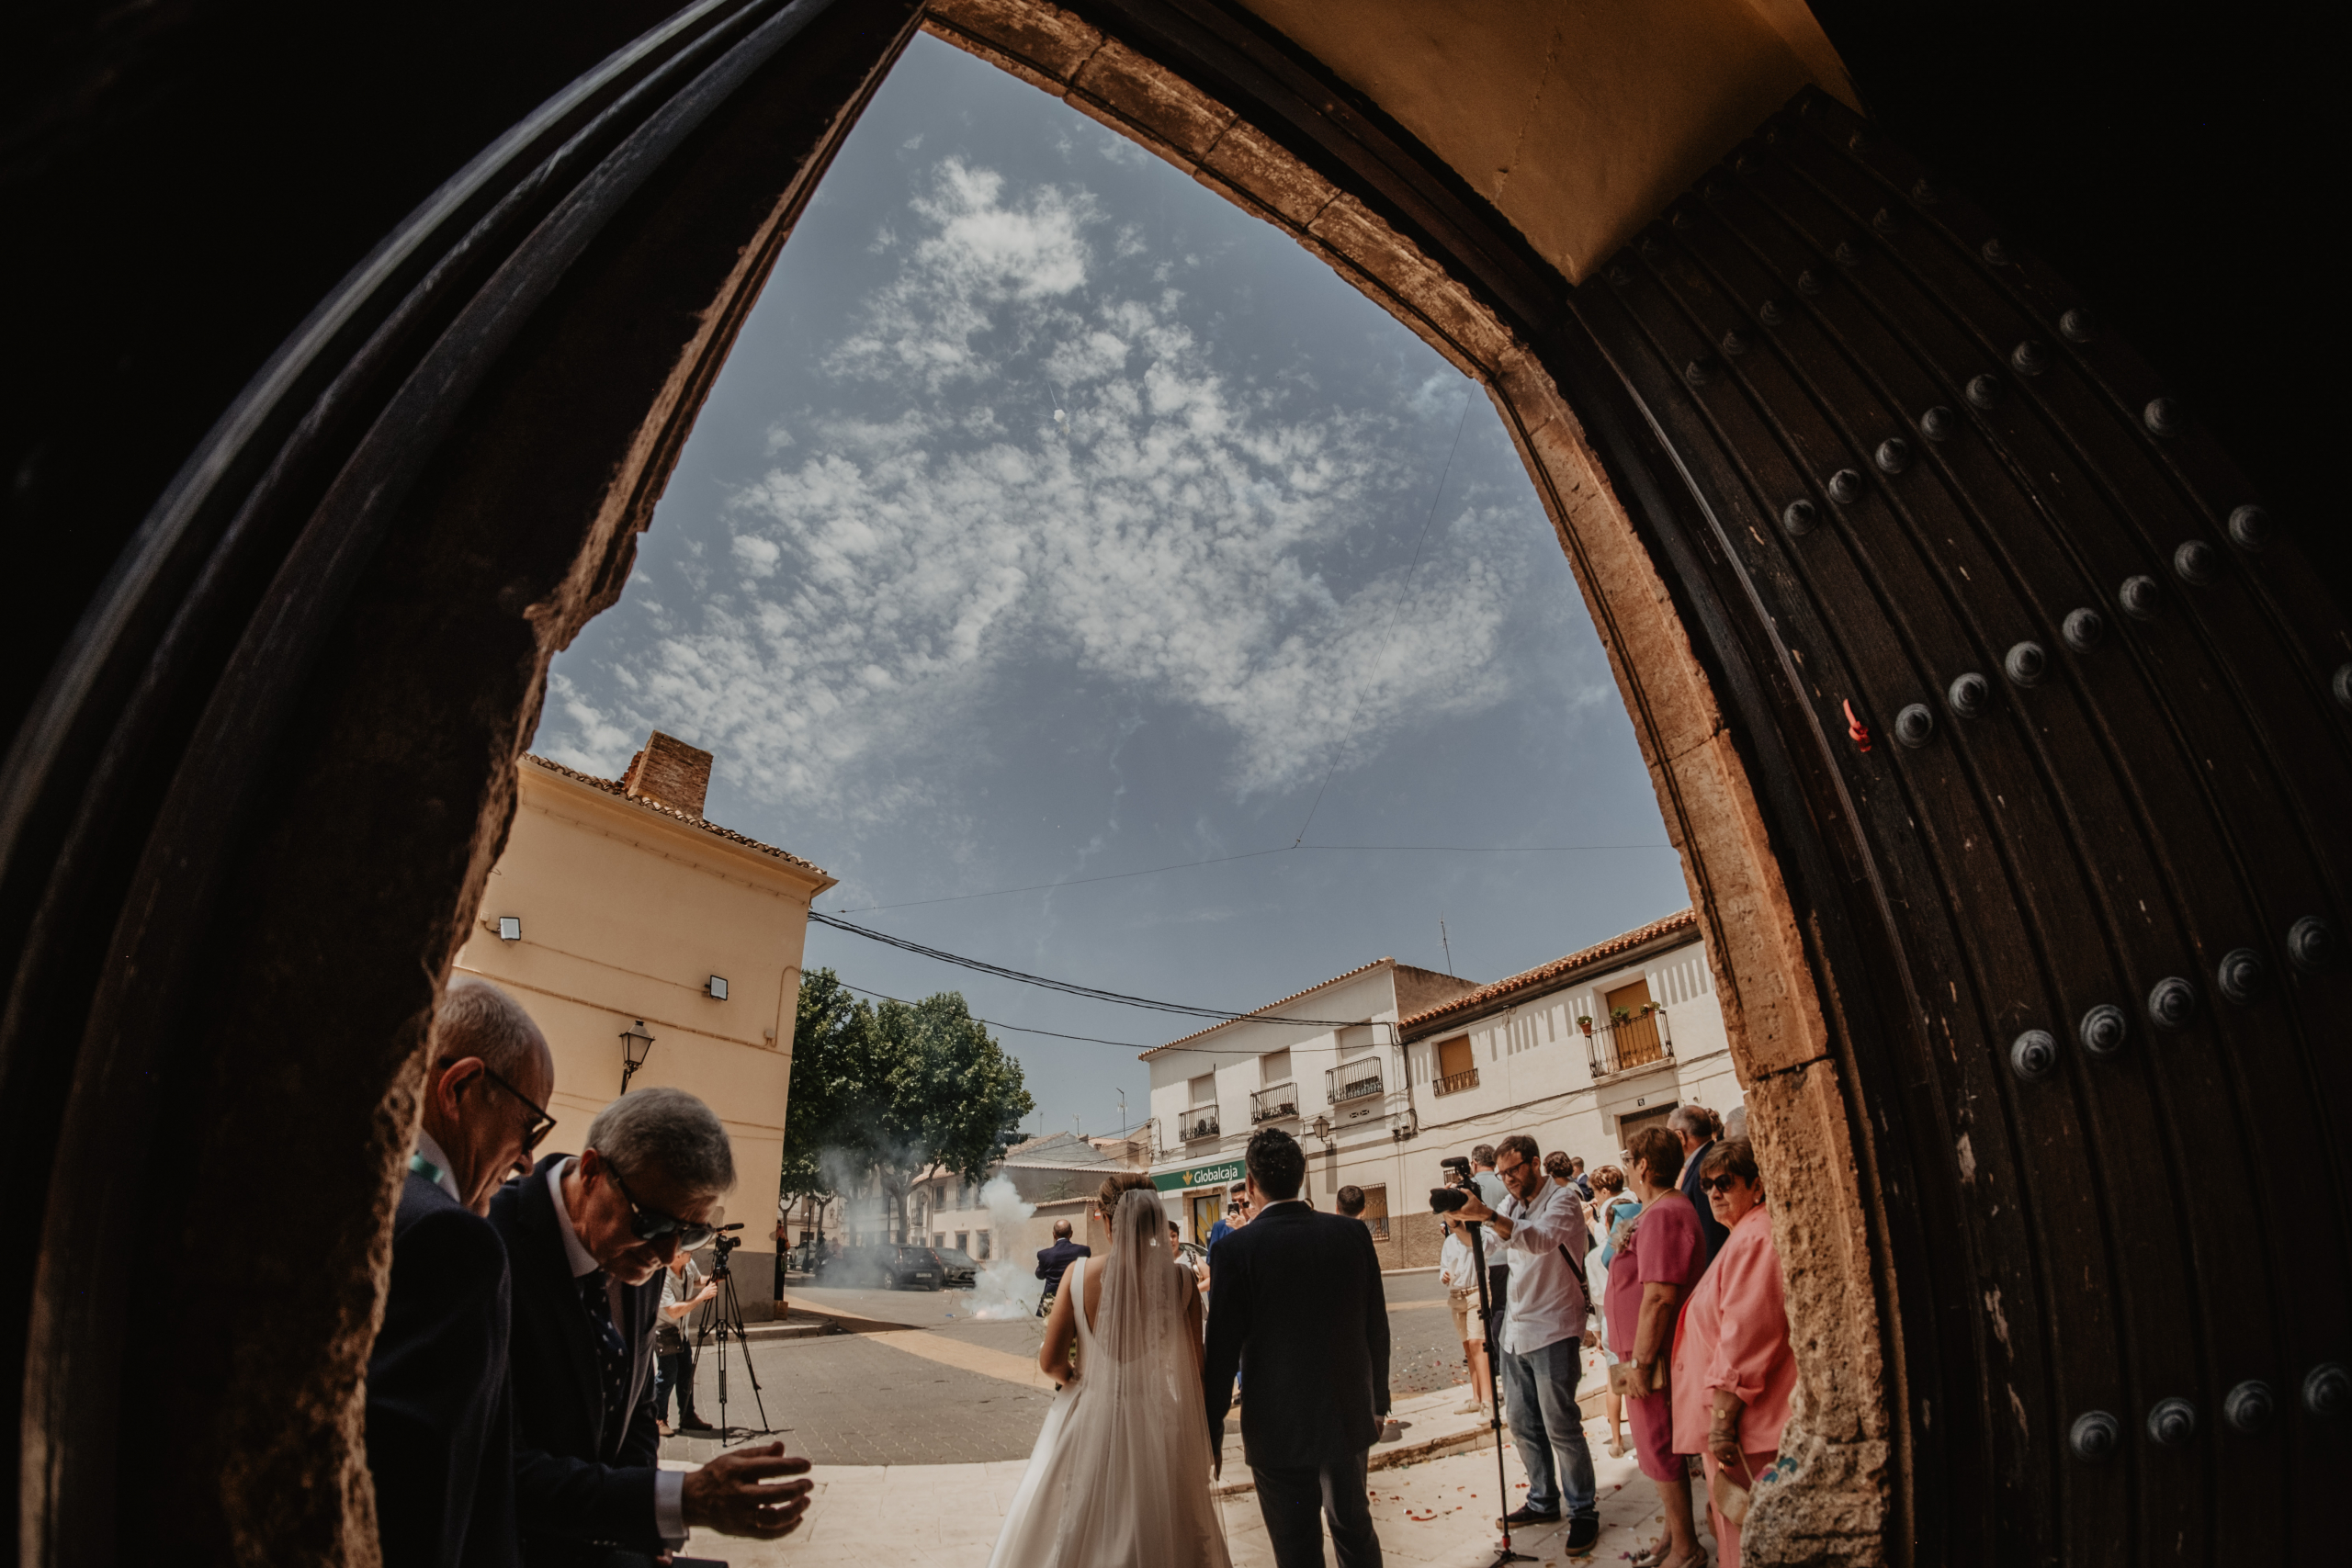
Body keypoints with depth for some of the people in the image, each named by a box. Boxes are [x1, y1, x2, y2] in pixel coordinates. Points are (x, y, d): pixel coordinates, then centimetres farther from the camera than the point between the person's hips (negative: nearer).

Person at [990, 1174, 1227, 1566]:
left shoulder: (1080, 1272, -16)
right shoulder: (1180, 1277, -14)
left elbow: (1050, 1362, -11)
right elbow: (1195, 1367, -8)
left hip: (1090, 1420, -1)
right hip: (1157, 1425, 1)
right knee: (1159, 1535, 23)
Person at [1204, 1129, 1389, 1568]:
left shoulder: (1237, 1248, -17)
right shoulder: (1354, 1234, -7)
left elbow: (1223, 1351, -13)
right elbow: (1377, 1329, 2)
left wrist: (1212, 1432, -1)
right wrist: (1378, 1401, 15)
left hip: (1278, 1427, -3)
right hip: (1349, 1416, 4)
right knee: (1354, 1528, 23)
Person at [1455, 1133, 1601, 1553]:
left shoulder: (1562, 1200, -11)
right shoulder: (1513, 1208, 13)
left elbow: (1541, 1239, -30)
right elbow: (1485, 1248, 12)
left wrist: (1488, 1215, -41)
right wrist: (1460, 1220, -7)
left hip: (1553, 1331, -7)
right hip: (1516, 1330, 8)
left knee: (1561, 1426, -3)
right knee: (1523, 1426, 13)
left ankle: (1584, 1513, 12)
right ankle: (1543, 1501, 28)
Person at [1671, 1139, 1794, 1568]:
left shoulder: (1755, 1239, -19)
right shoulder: (1744, 1235, 16)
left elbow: (1746, 1334, -25)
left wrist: (1723, 1415, -24)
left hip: (1749, 1421, -10)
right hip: (1745, 1420, 11)